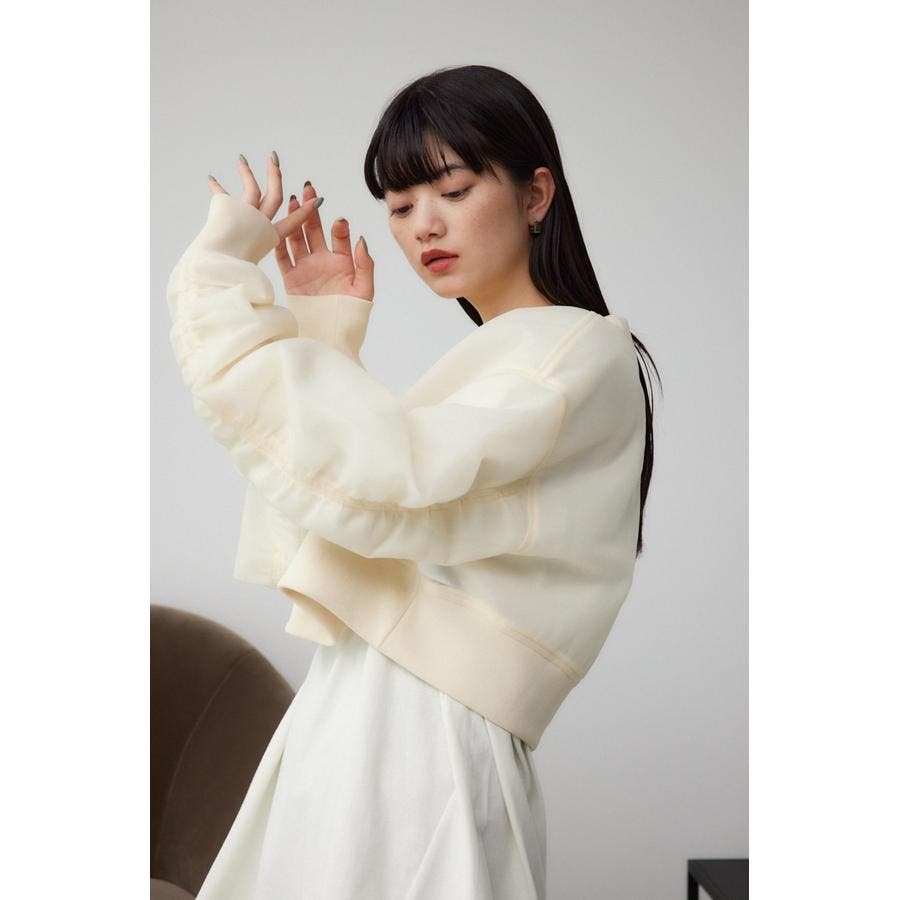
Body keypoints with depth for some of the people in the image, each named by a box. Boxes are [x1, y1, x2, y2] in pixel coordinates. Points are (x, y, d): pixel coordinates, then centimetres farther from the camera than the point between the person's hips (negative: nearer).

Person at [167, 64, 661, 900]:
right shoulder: (482, 364, 18)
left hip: (423, 737, -8)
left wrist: (222, 272, -15)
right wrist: (319, 334, 10)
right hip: (351, 731, 8)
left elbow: (369, 485, -24)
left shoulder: (582, 352, -9)